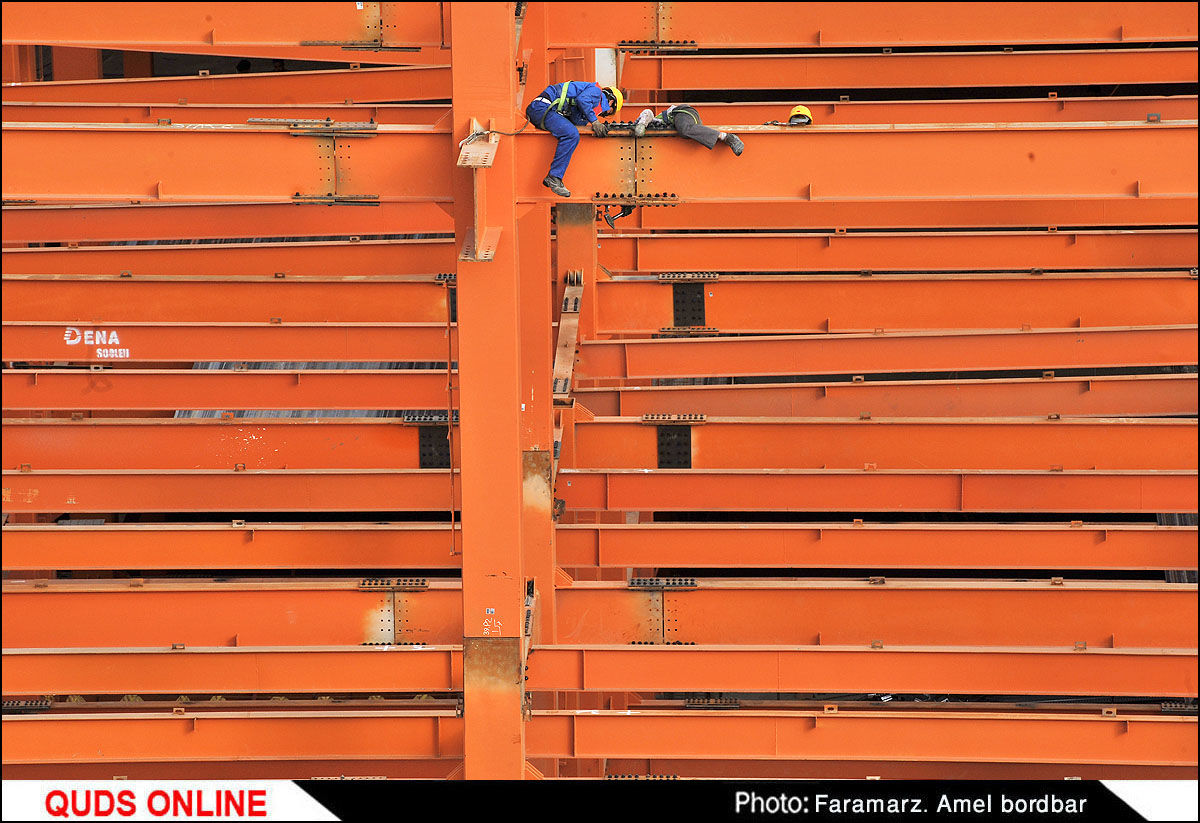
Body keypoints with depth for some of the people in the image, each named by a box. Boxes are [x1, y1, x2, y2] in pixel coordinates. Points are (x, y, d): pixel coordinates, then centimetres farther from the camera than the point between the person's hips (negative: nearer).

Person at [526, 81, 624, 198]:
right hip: (542, 108, -11)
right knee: (571, 134, -25)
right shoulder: (596, 90, 3)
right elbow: (582, 100, -18)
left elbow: (576, 119, 15)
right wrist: (594, 121, -13)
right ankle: (554, 178, -26)